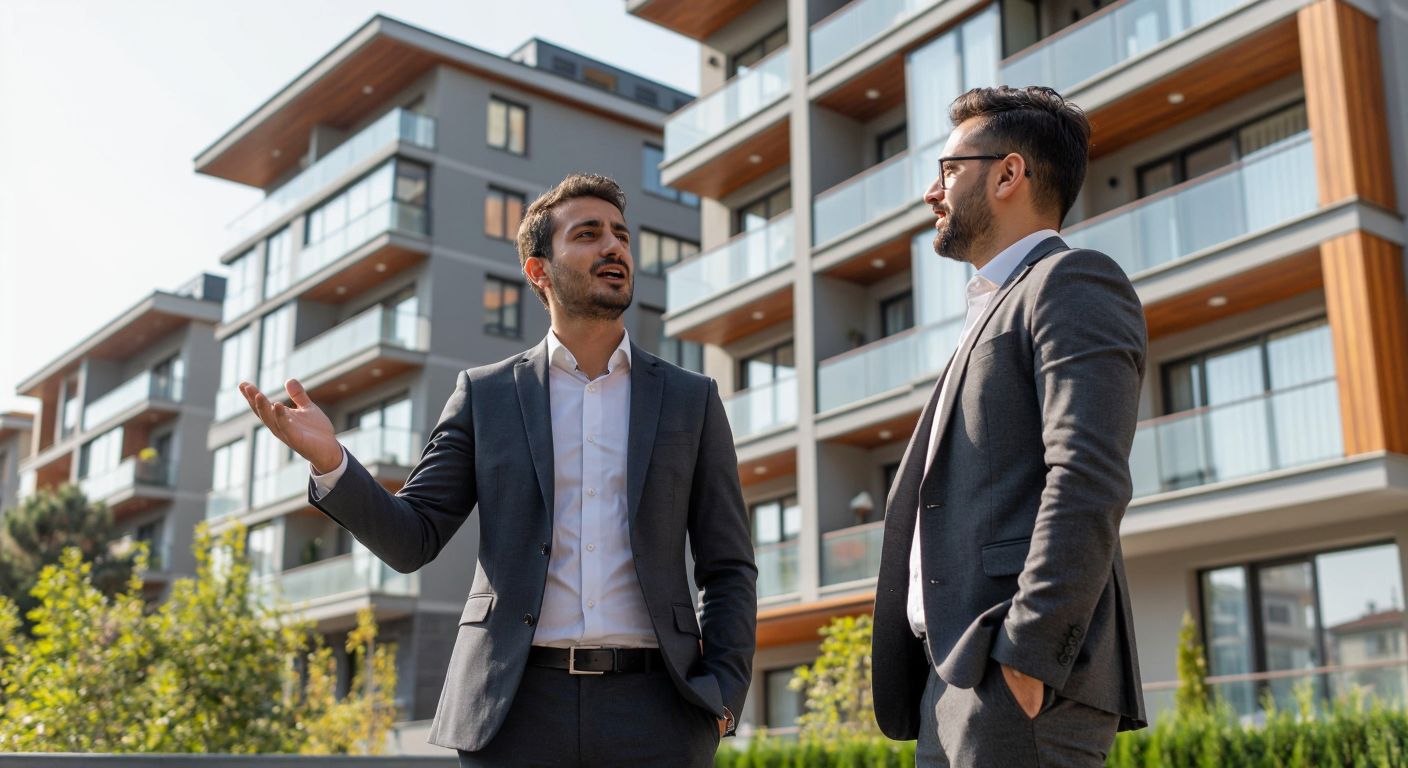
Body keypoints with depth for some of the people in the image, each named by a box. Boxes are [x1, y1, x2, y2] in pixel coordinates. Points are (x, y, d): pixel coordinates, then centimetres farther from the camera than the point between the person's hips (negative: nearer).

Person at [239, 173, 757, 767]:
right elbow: (411, 540, 6)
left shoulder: (691, 400, 10)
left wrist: (721, 697, -3)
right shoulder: (485, 395, 10)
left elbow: (729, 569, 10)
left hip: (653, 716, 1)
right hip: (519, 709, 0)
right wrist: (329, 460, -12)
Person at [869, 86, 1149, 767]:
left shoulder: (1073, 283, -3)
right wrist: (950, 682, 17)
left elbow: (1088, 480, -17)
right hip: (952, 683, 9)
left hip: (1018, 681, -9)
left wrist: (1026, 658, -23)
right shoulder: (997, 312, 26)